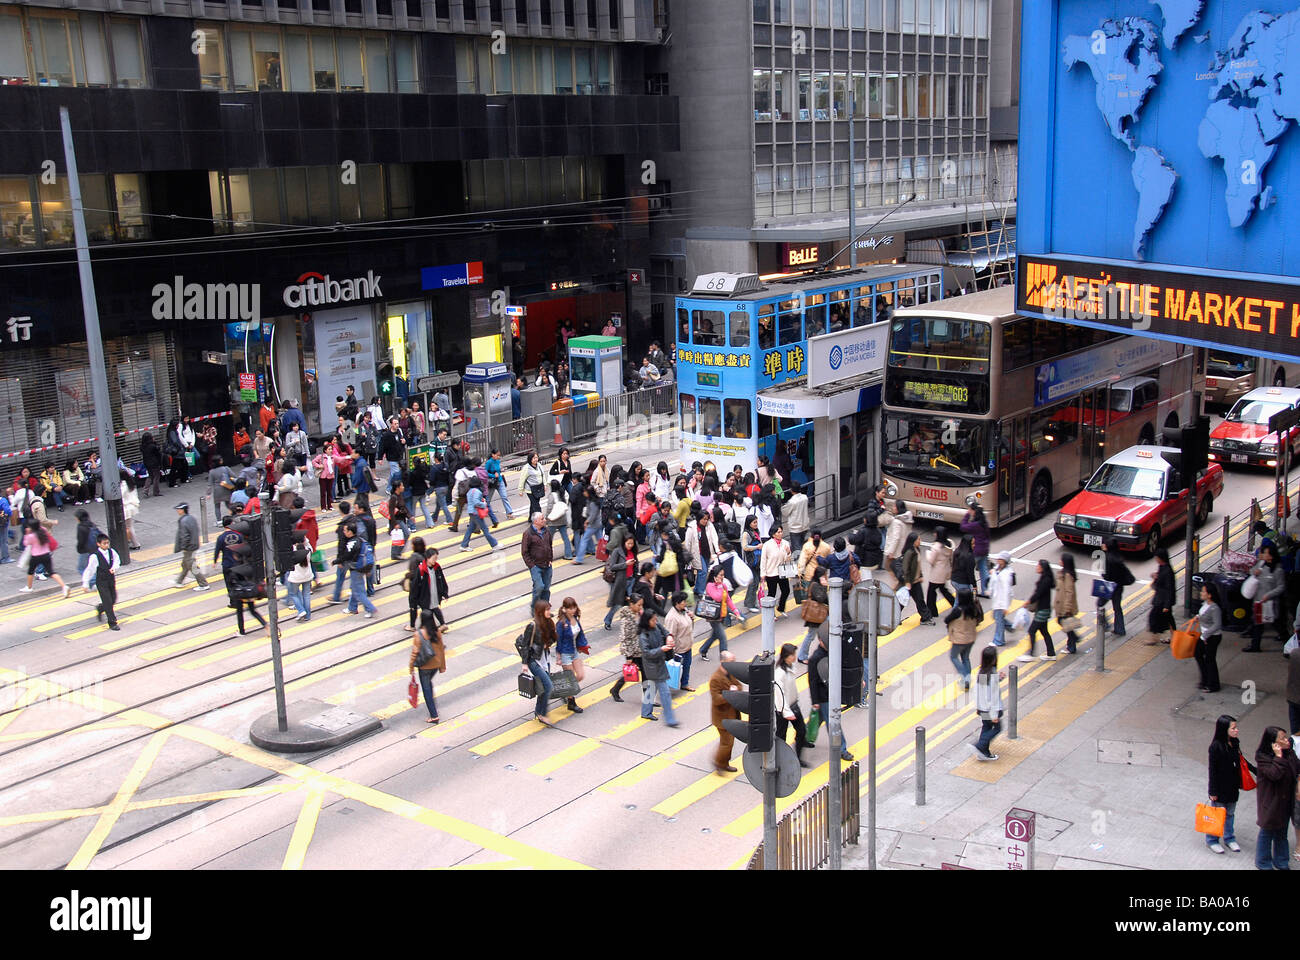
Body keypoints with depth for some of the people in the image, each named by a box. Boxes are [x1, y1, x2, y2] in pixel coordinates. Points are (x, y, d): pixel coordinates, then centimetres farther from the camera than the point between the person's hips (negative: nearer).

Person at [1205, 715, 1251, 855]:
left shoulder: (1234, 743, -2)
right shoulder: (1216, 746, -22)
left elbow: (1240, 760, 17)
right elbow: (1212, 769, -18)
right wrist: (1213, 792, -14)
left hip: (1232, 786, 6)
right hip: (1220, 788, -6)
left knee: (1230, 813, 19)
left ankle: (1229, 838, 35)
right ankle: (1211, 840, 24)